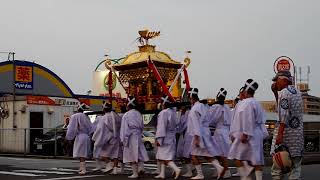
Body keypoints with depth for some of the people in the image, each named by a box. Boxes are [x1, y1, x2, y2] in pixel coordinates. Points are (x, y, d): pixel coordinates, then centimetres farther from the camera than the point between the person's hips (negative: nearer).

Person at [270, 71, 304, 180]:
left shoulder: (284, 92, -8)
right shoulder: (297, 92, 16)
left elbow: (284, 114, -18)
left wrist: (280, 134, -23)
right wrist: (275, 92, 23)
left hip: (285, 130, -7)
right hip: (298, 131, 8)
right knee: (296, 165, 7)